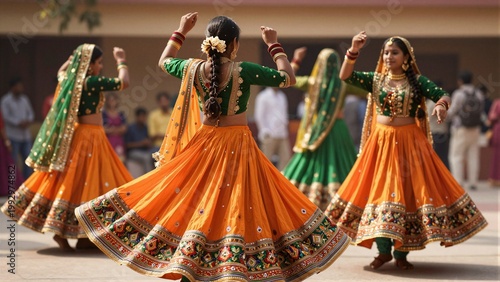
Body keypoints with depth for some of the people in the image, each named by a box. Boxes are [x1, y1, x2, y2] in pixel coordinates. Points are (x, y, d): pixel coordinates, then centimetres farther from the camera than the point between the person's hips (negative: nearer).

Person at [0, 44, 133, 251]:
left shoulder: (70, 79, 7)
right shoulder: (91, 82, -17)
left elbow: (61, 71, 32)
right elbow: (123, 83, -17)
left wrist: (75, 57, 26)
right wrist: (121, 61, -4)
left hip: (73, 136, 9)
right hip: (88, 138, -9)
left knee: (71, 181, 11)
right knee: (80, 183, -5)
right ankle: (61, 232, -3)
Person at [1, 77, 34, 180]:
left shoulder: (24, 99, 12)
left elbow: (31, 113, 13)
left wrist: (28, 121, -7)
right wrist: (19, 123, -19)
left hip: (26, 135, 6)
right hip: (13, 136, -6)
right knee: (13, 161, -3)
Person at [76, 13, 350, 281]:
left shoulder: (192, 68, -2)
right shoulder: (243, 70, -14)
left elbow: (163, 61, 20)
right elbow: (289, 78, -4)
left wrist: (181, 31, 28)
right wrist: (274, 45, 6)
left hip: (203, 146, 4)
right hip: (238, 147, -4)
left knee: (193, 205, 12)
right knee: (237, 208, 0)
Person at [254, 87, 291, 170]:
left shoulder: (282, 96, 16)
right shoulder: (263, 97, -4)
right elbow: (259, 117, -7)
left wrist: (286, 133, 11)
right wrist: (266, 132, -13)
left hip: (282, 135, 6)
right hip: (270, 135, -6)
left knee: (286, 158, 1)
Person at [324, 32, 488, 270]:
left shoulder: (417, 81, 1)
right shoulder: (375, 79, 5)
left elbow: (443, 95, -9)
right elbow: (345, 76, -6)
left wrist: (441, 105, -33)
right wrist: (353, 51, -21)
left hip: (409, 142, -1)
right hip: (381, 143, 1)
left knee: (408, 190, -2)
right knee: (380, 190, 0)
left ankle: (401, 254, 7)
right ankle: (383, 251, 12)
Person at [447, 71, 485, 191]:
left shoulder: (458, 94, -13)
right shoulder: (479, 94, 3)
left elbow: (452, 112, -10)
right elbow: (481, 111, 9)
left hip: (460, 129, -5)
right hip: (475, 129, 5)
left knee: (456, 157, 1)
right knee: (473, 156, 9)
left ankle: (458, 183, -5)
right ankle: (473, 183, 9)